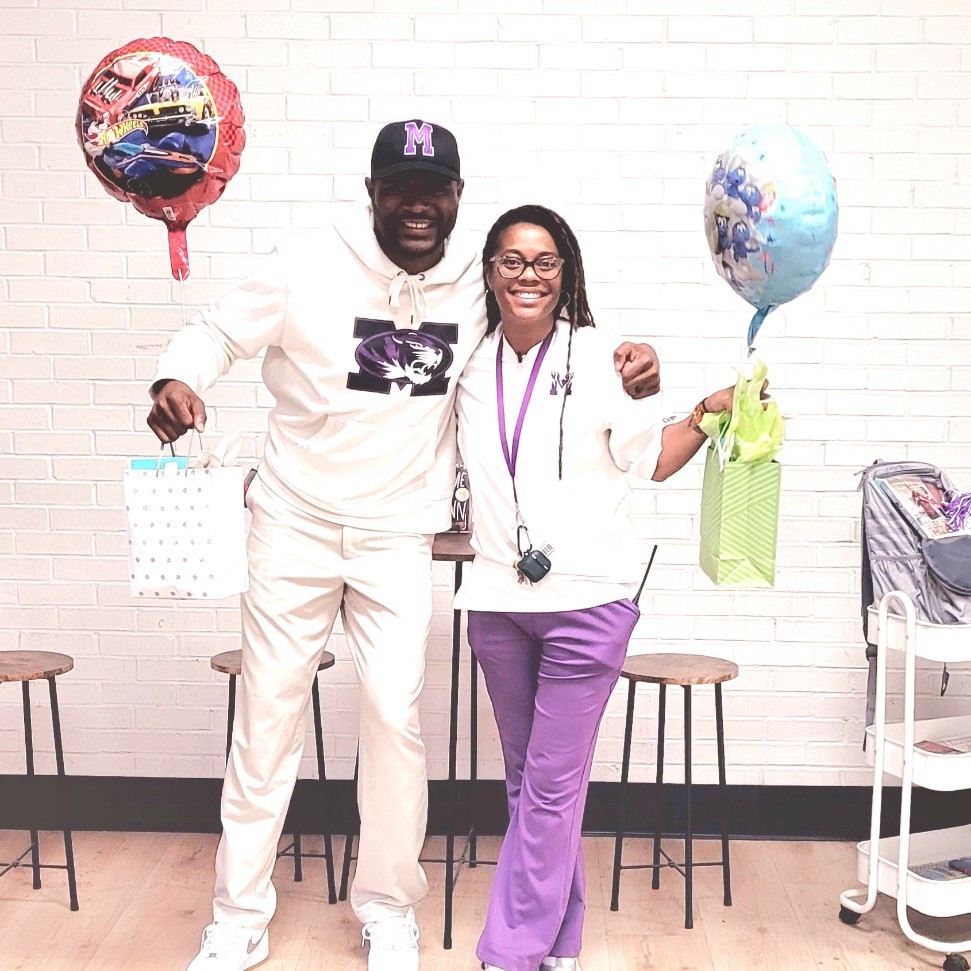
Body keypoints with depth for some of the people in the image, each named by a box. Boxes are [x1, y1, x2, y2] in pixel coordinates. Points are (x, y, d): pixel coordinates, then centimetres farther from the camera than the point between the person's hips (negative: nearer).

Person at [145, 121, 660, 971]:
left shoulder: (481, 282, -4)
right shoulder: (307, 267, -11)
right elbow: (216, 332, -1)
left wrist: (623, 364, -8)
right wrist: (177, 380, -23)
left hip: (400, 537, 1)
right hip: (295, 525, -1)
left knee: (396, 718, -2)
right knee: (268, 718, 7)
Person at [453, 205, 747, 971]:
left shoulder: (601, 357, -4)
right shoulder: (471, 363, 8)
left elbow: (652, 458, 2)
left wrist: (706, 415, -13)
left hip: (586, 600, -4)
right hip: (497, 598, 5)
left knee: (552, 784, -1)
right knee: (525, 778, 14)